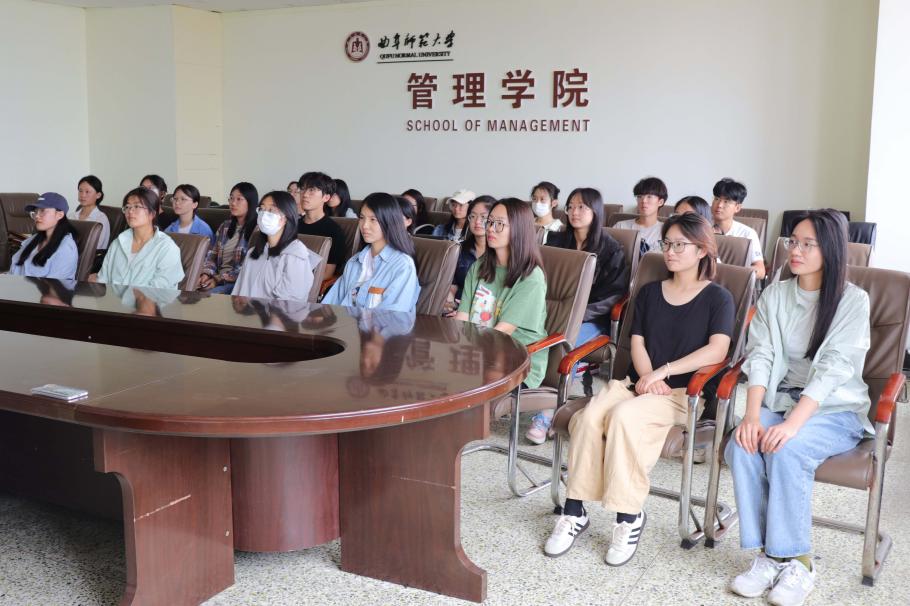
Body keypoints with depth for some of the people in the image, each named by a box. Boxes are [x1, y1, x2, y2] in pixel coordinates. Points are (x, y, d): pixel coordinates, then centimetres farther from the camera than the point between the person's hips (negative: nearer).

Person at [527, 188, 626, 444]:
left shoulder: (611, 249, -1)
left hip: (592, 319, -4)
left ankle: (548, 411, -34)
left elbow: (614, 294, -5)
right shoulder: (557, 241, 13)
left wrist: (578, 315, -17)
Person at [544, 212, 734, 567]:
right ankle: (574, 511, -23)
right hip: (639, 382, 4)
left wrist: (663, 371, -14)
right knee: (590, 416, -28)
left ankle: (629, 516, -22)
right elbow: (637, 342, 12)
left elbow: (717, 351, -9)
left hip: (684, 392, -4)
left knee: (623, 416, -35)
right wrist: (646, 376, -8)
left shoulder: (717, 298, 5)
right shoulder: (649, 292, 21)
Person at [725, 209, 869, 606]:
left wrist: (792, 424, -30)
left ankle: (796, 561, -18)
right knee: (742, 446, -27)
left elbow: (833, 370, -18)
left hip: (836, 410, -4)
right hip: (780, 401, 4)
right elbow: (760, 357, -3)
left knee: (787, 451, -33)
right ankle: (767, 555, -16)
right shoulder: (775, 295, 6)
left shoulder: (852, 301, -8)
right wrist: (752, 415, -20)